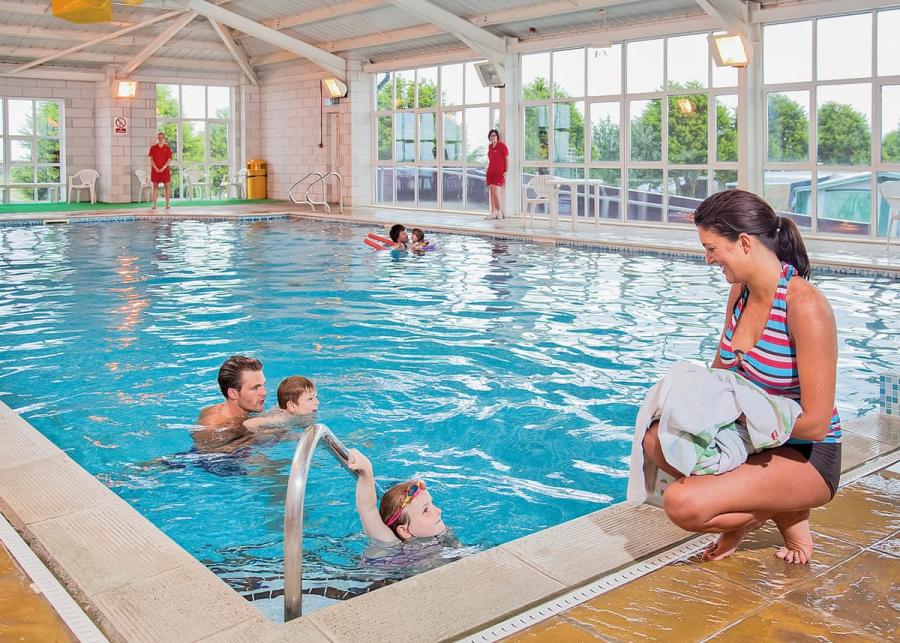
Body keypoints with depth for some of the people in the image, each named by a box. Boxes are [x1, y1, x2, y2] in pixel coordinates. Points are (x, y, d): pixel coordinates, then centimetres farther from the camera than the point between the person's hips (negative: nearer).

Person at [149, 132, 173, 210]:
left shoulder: (168, 148, 4)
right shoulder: (153, 148, 6)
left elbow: (169, 159, -3)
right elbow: (151, 159, 1)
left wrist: (163, 168, -14)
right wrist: (156, 168, -11)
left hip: (165, 170, 0)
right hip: (155, 170, 0)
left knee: (167, 186, -2)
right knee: (155, 186, 2)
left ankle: (167, 204, 3)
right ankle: (154, 205, 2)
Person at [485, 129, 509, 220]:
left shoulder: (502, 145, -3)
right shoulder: (490, 147, 15)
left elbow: (507, 159, -6)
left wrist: (506, 172, -12)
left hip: (499, 173, -7)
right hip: (490, 172, 7)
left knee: (496, 193, -12)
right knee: (491, 192, 3)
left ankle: (500, 212, -1)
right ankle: (493, 213, 5)